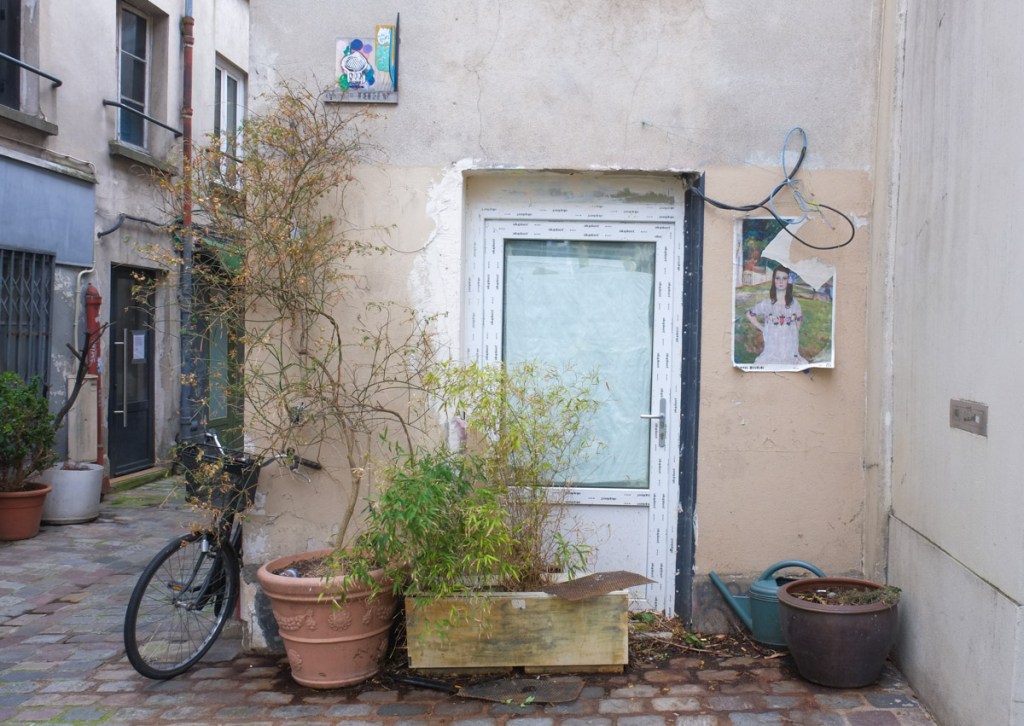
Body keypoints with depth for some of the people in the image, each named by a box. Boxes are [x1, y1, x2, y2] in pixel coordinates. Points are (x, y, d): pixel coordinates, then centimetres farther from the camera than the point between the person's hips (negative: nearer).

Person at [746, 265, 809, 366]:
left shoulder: (794, 304, 6)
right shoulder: (766, 304, 1)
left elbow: (799, 320, 23)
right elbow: (749, 314, 11)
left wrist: (795, 332, 9)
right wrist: (762, 328, 6)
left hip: (790, 349, 2)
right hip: (772, 349, -1)